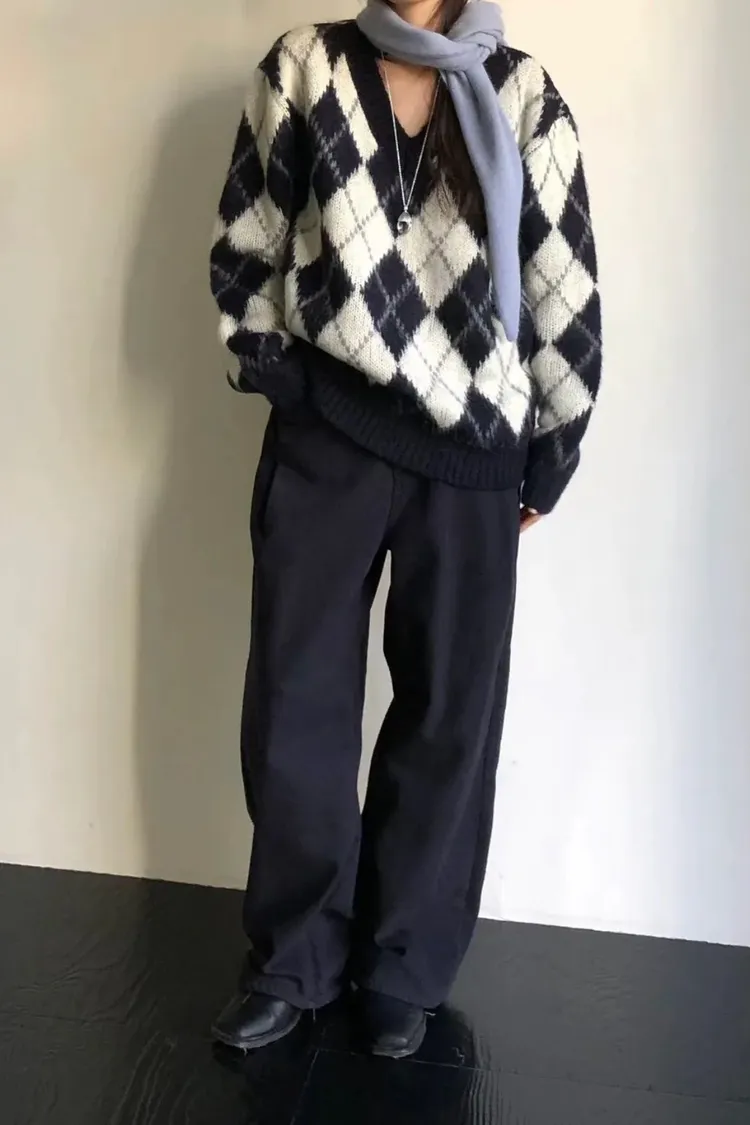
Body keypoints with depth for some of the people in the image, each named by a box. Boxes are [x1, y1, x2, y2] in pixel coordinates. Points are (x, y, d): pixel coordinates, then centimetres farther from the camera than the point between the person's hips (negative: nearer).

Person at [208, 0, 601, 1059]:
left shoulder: (521, 91, 4)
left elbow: (564, 280, 4)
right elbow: (247, 241, 9)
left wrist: (549, 457, 3)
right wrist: (273, 370, 1)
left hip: (471, 447, 0)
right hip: (325, 433, 1)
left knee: (449, 710, 5)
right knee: (294, 705, 4)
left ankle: (403, 966, 24)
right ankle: (297, 956, 24)